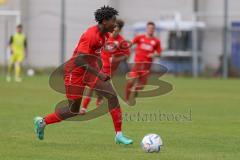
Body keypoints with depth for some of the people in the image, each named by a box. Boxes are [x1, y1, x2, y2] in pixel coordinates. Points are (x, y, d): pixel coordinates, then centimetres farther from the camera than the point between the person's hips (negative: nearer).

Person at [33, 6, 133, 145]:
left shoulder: (104, 34, 2)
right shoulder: (91, 35, -25)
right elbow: (79, 60, -32)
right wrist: (98, 74, -34)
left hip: (91, 70, 8)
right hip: (76, 71, -8)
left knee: (113, 96, -10)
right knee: (73, 110, 2)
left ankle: (119, 135, -8)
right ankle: (42, 122, 25)